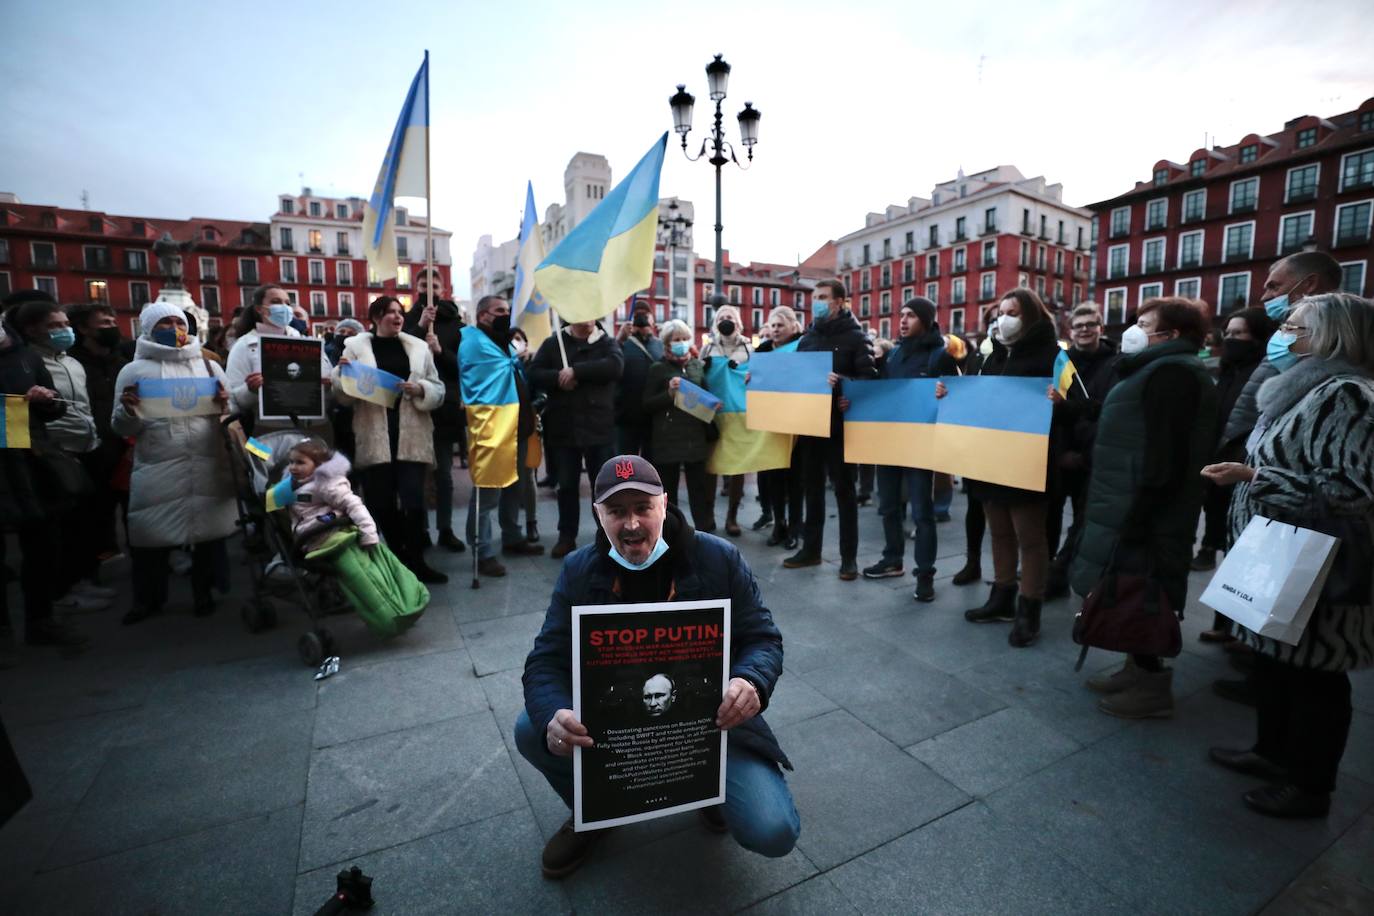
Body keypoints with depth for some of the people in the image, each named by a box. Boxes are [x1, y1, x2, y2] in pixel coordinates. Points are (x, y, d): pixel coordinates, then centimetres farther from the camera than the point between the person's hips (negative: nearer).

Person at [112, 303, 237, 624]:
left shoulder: (209, 366, 12)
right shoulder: (134, 370, 7)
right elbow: (121, 427, 6)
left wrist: (225, 404, -9)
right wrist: (128, 410, -15)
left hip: (209, 465, 1)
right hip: (157, 470, -1)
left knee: (209, 530, 7)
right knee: (150, 535, 4)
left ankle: (204, 592, 24)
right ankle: (148, 599, 23)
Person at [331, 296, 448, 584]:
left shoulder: (418, 346, 10)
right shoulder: (356, 346, 6)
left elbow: (438, 390, 9)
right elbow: (345, 395, 6)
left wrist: (420, 389, -10)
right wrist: (341, 372, -12)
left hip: (411, 435, 0)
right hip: (375, 437, 0)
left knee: (413, 499, -6)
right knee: (382, 501, 6)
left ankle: (416, 561, 7)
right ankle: (400, 560, 22)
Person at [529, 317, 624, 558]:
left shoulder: (607, 343, 5)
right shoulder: (553, 344, 9)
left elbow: (615, 365, -15)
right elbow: (534, 374, -1)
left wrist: (576, 371, -19)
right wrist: (559, 377, -20)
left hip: (599, 427, -1)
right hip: (563, 428, 1)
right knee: (567, 486, 10)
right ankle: (567, 537, 23)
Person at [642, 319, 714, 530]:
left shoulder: (699, 365, 10)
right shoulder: (658, 369, 0)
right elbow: (647, 405, -2)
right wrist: (669, 393, -16)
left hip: (696, 438, 3)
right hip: (668, 440, -3)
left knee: (701, 488, 6)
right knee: (667, 491, 7)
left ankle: (707, 533, 17)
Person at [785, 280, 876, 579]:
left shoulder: (855, 337, -4)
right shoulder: (807, 338, 13)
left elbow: (869, 379, -16)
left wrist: (841, 382, -33)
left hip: (838, 425, -5)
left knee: (844, 490, 3)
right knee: (812, 488, 12)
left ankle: (849, 556, 12)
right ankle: (810, 549, 24)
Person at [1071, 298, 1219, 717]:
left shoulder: (1170, 371, -16)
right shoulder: (1164, 369, 19)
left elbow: (1163, 456, -23)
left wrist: (1136, 520, -24)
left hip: (1141, 511, -11)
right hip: (1134, 505, 11)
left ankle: (1153, 685, 11)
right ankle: (1139, 668, 28)